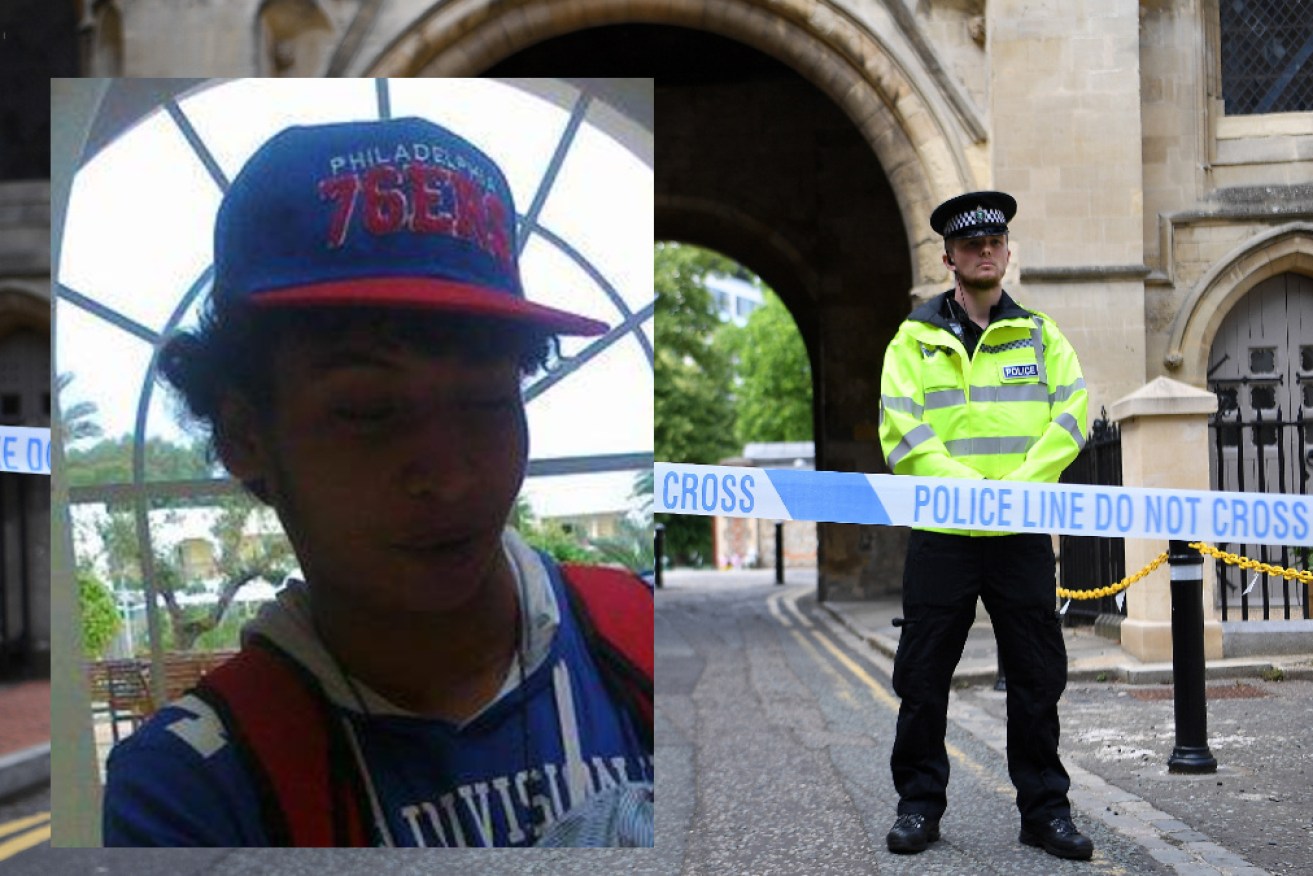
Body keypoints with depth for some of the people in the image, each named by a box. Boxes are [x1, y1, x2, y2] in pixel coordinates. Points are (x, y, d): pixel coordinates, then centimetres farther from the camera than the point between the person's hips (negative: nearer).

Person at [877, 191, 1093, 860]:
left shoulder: (1039, 333, 11)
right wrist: (970, 488, -17)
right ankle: (919, 804, 17)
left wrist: (1019, 484, -14)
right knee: (923, 676, 4)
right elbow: (900, 431, -6)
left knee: (1037, 676, 6)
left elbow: (1070, 417, 0)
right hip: (940, 534, -1)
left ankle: (1044, 809, 18)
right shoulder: (915, 338, 5)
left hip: (1024, 534, 1)